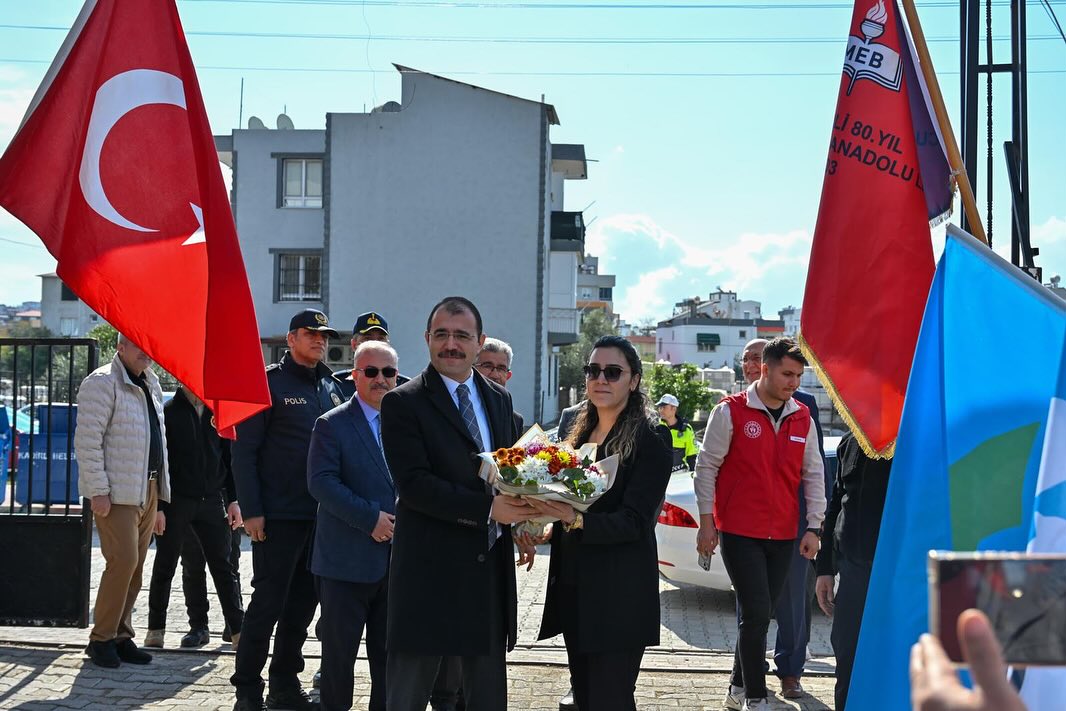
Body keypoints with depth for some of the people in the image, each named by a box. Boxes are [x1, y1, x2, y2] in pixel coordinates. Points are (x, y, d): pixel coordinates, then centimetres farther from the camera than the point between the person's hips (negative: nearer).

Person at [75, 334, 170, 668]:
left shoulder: (151, 385, 18)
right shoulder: (102, 382, -8)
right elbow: (87, 440, -14)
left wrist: (159, 502, 19)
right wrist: (98, 490, -19)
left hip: (147, 492, 8)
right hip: (116, 493, -8)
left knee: (135, 566, 8)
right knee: (123, 561, -12)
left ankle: (121, 636, 16)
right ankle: (101, 639, -1)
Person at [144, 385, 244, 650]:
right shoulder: (169, 412, -3)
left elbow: (228, 457, 13)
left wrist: (233, 500, 7)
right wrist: (157, 507, -10)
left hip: (211, 500, 3)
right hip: (175, 501, -3)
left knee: (223, 566, 3)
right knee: (165, 567, 8)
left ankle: (238, 628, 6)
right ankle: (156, 628, 20)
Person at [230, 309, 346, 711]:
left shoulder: (332, 388, 13)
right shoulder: (269, 383, -5)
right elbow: (244, 449, -9)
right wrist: (251, 510, -15)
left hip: (320, 514, 6)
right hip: (279, 516, -6)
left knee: (303, 603, 11)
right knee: (268, 603, -3)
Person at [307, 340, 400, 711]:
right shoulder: (332, 425, -4)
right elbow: (321, 482, -14)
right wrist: (370, 518, -20)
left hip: (396, 558, 4)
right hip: (347, 559, -4)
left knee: (390, 650, 12)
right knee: (339, 648, 4)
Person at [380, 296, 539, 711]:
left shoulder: (499, 399, 12)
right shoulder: (403, 403, -7)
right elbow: (413, 484, -17)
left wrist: (521, 508, -4)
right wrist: (488, 509, -24)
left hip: (491, 567, 6)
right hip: (429, 568, -5)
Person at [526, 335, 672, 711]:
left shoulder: (650, 439, -9)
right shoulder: (580, 432, 13)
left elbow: (634, 521, -16)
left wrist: (576, 519, -31)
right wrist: (547, 515, -3)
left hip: (619, 595, -7)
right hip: (573, 588, 7)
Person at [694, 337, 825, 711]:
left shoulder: (803, 419, 7)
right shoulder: (731, 411, -7)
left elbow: (813, 475, 11)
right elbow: (707, 466, -4)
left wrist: (814, 527, 5)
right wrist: (706, 523, -5)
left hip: (783, 536, 5)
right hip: (739, 532, -5)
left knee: (758, 615, 11)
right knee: (757, 613, -10)